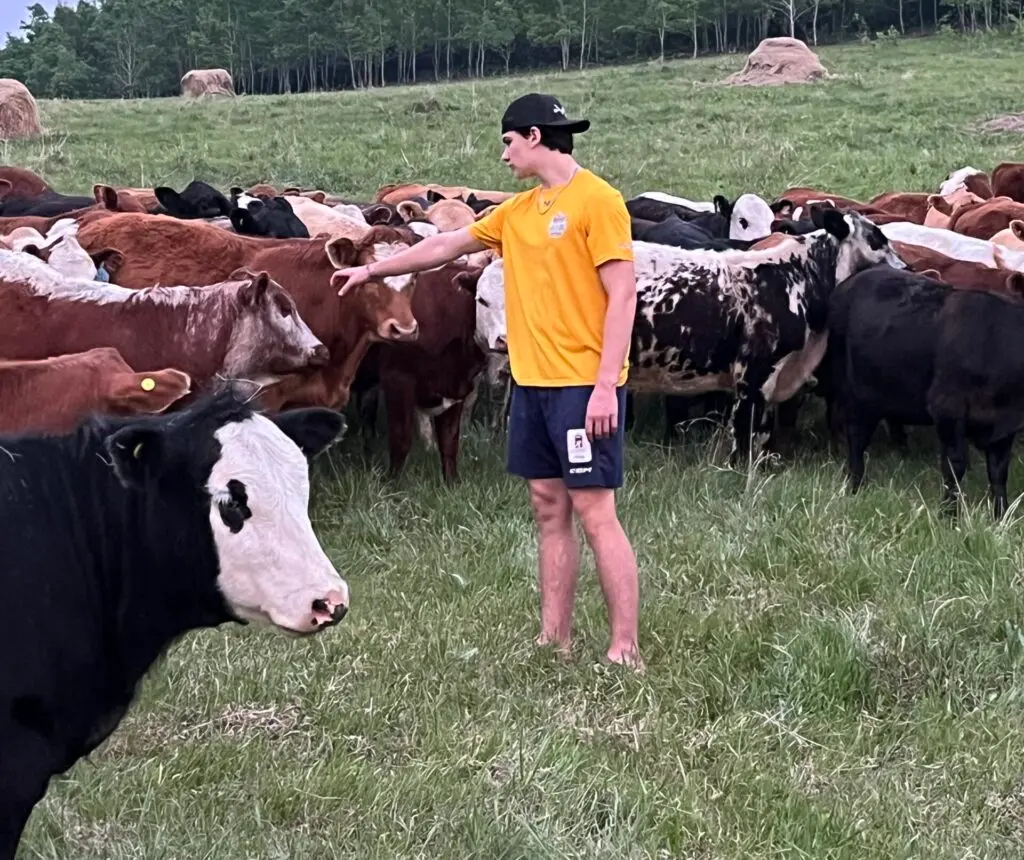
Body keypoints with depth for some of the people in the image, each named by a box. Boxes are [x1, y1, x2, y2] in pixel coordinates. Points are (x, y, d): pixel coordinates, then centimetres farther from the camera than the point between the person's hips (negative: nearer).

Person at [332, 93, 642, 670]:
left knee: (595, 511, -8)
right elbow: (447, 246, 27)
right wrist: (374, 270, 34)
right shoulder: (518, 211, 14)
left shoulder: (597, 200, -10)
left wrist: (606, 386, -20)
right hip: (532, 383, 8)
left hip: (583, 386, -8)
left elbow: (623, 295, -14)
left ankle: (625, 653, -5)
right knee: (549, 508, 10)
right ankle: (556, 641, 15)